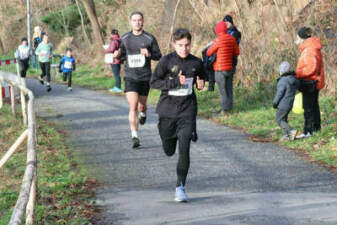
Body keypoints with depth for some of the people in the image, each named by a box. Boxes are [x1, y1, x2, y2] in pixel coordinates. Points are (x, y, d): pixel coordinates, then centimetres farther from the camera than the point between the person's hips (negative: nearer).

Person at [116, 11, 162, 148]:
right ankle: (134, 137, -14)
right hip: (130, 77, 0)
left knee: (141, 106, 12)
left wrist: (149, 54, -17)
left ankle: (143, 113, 51)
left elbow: (159, 56, 4)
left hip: (145, 77, 0)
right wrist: (118, 55, -6)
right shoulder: (125, 38, 4)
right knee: (133, 106, -14)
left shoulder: (150, 38, -3)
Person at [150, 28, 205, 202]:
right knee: (169, 151, 15)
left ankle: (180, 187, -10)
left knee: (184, 148, -17)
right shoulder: (167, 61, -7)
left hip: (187, 110, 0)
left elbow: (201, 77, 22)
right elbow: (154, 82, -9)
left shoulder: (196, 63, 2)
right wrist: (175, 81, -21)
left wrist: (200, 83, -2)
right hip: (167, 109, 0)